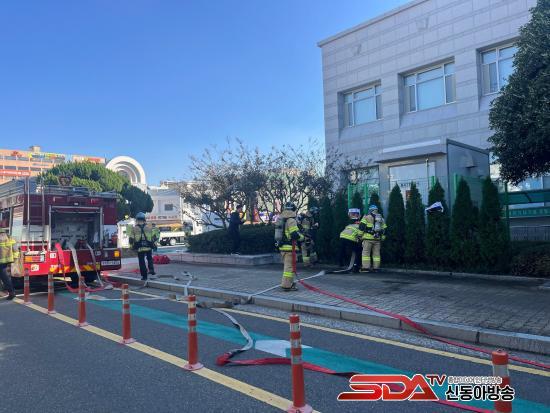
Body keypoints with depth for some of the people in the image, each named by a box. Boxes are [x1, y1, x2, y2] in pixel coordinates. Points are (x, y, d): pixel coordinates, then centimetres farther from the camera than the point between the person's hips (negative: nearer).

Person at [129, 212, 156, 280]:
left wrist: (132, 247, 13)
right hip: (148, 247, 1)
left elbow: (131, 239, 2)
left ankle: (144, 276, 8)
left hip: (140, 248, -1)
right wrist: (154, 245, 16)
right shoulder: (149, 227, 2)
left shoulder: (134, 229, -1)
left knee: (142, 262, 7)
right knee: (149, 258, 24)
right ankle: (151, 269, 8)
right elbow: (153, 237, 6)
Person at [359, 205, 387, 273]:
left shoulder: (367, 217, 3)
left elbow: (362, 226, -6)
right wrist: (382, 238, 23)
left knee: (366, 252, -3)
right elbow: (384, 229, 18)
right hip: (377, 239, 5)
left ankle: (365, 267, -8)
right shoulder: (381, 218, 18)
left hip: (368, 237, -4)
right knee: (376, 253, 9)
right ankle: (376, 268, 9)